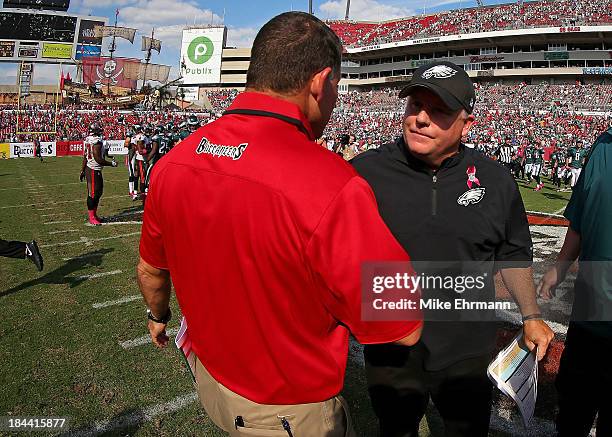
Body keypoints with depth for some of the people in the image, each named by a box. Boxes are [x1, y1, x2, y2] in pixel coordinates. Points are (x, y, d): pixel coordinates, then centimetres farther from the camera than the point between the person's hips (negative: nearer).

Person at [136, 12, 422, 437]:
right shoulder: (333, 188, -34)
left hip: (210, 377, 6)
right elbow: (405, 328, -24)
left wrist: (158, 315, 26)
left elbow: (150, 270, 4)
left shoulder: (171, 165, -12)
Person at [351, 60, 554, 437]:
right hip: (391, 352, -1)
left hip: (471, 352, 2)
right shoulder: (365, 172, -12)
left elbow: (513, 254, 9)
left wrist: (531, 316, 6)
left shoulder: (495, 179, -3)